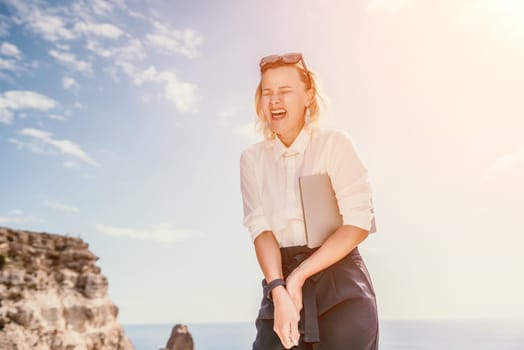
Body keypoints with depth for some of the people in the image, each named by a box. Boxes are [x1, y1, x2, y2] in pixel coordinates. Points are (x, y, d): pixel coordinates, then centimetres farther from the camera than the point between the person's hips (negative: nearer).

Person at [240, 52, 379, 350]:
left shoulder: (335, 144, -4)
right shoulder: (252, 159, 4)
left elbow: (358, 224, -9)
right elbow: (261, 229, -5)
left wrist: (299, 276, -15)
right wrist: (279, 291, -21)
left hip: (340, 281, -2)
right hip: (282, 277, 2)